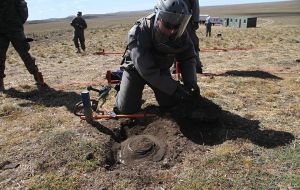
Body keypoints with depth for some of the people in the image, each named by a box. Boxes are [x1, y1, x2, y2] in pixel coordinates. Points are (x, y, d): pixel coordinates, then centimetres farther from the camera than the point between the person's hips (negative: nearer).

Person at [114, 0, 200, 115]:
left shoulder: (180, 32, -19)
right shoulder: (139, 32, -34)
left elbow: (188, 58, -10)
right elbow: (147, 70, -37)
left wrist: (191, 83, -28)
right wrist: (175, 88, -39)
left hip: (161, 69, 4)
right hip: (136, 69, -3)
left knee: (170, 104, -4)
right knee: (127, 109, -10)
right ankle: (122, 88, 22)